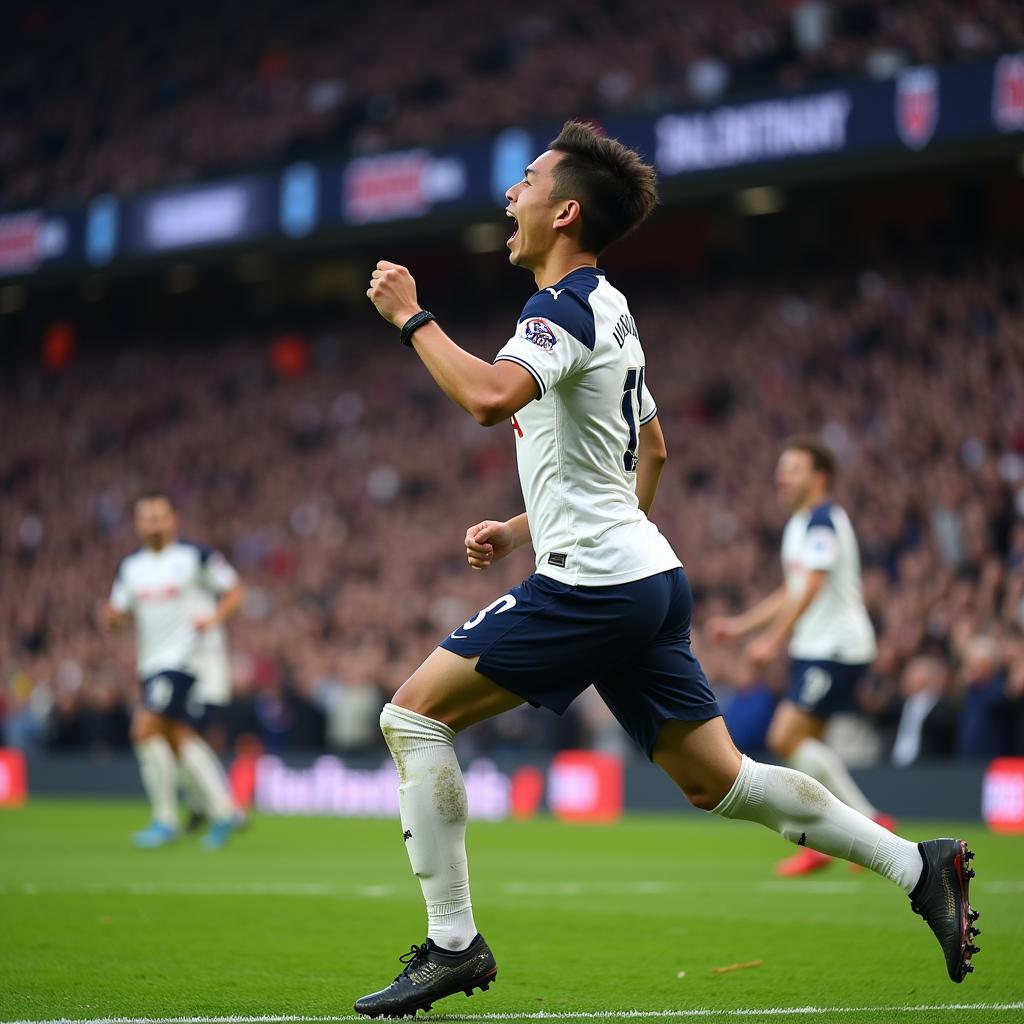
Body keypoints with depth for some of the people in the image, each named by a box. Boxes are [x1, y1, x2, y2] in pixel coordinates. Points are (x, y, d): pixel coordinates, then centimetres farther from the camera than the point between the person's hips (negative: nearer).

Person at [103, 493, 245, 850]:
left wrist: (214, 619, -17)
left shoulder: (196, 557, -4)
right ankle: (223, 810, 19)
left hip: (189, 656, -7)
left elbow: (235, 590, 0)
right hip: (153, 662, 7)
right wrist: (112, 616, -7)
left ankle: (165, 820, -9)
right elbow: (119, 612, 16)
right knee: (180, 738, 6)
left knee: (146, 728, -17)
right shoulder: (130, 567, 13)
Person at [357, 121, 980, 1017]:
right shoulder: (605, 308, 20)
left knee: (414, 714, -4)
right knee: (715, 780, 12)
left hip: (590, 586, -10)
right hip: (645, 576, 10)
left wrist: (411, 316, -18)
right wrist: (526, 527, 28)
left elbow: (489, 396, -32)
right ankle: (915, 866, 9)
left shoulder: (566, 306, -11)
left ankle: (453, 943, -5)